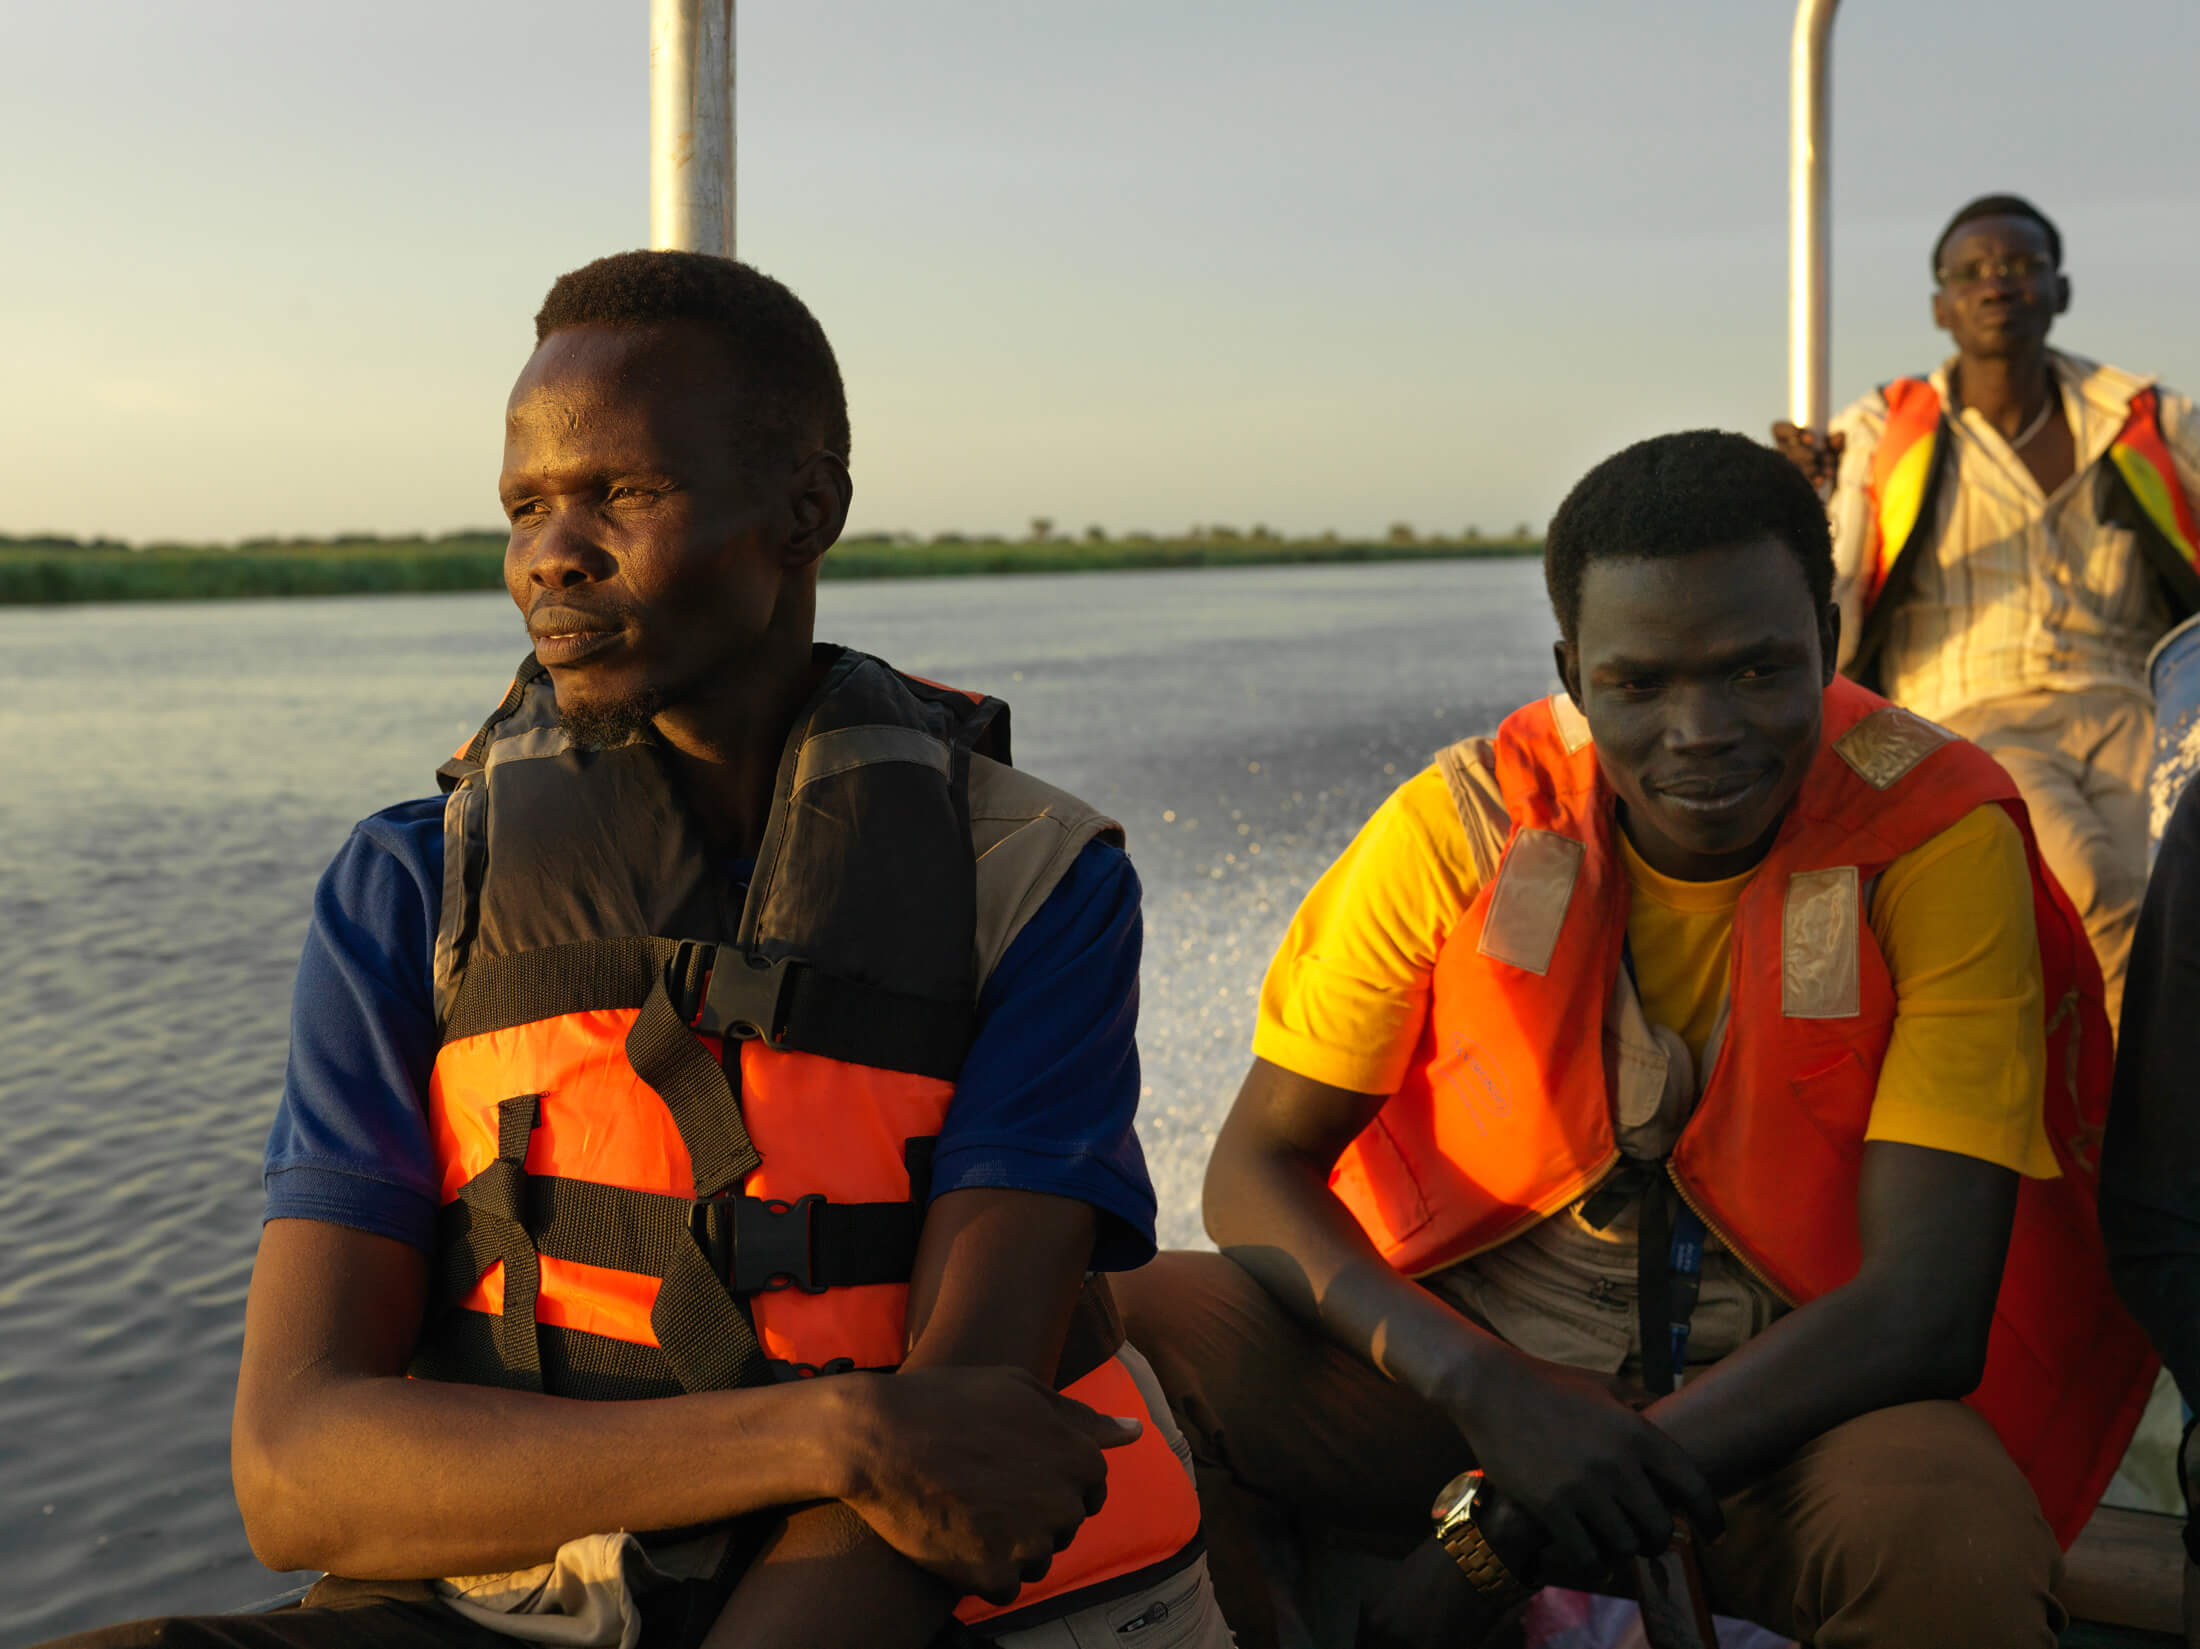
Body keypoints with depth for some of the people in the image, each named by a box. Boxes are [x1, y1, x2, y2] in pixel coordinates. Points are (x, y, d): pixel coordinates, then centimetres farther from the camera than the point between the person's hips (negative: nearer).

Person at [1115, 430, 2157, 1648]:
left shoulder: (1936, 844, -11)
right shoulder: (1461, 825, -5)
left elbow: (1924, 1307, -17)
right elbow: (1256, 1167, -3)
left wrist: (1506, 1542, -24)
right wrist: (1487, 1391, -25)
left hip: (1782, 1402, -1)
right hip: (1461, 1380, 2)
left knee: (1953, 1545, -37)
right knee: (1134, 1328, -26)